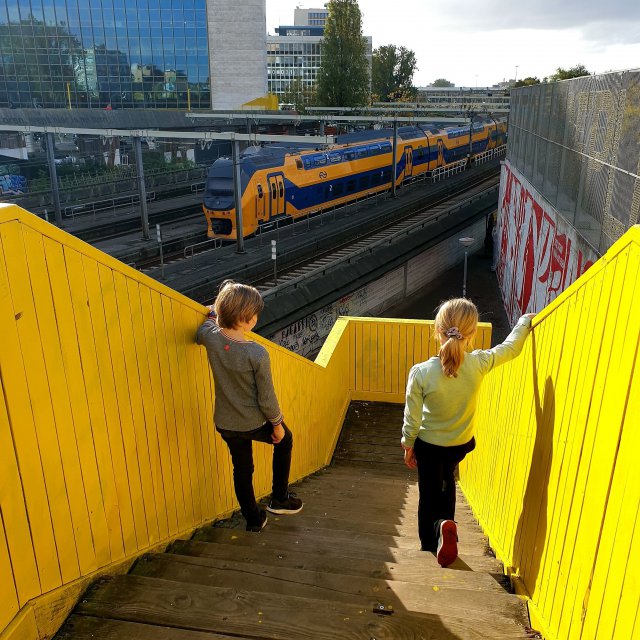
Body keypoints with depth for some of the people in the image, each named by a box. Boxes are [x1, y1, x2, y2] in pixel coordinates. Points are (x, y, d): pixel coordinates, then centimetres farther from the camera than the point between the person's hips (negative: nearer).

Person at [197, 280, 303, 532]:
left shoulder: (211, 337, -16)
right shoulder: (258, 354, -28)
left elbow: (200, 334, 12)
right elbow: (266, 398, -18)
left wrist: (215, 312, 17)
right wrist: (277, 424, -3)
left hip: (225, 424, 4)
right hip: (254, 423, -4)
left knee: (242, 469, 23)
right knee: (284, 439, 27)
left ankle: (253, 519, 40)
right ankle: (279, 498, 35)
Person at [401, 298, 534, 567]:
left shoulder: (421, 373, -29)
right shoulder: (478, 364, -25)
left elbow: (412, 418, -17)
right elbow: (511, 347, -5)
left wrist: (408, 446, 1)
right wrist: (525, 321, 12)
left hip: (428, 446, -3)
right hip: (461, 444, 3)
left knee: (429, 495, 15)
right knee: (446, 478, 33)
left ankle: (430, 546, -3)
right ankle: (445, 524, 34)